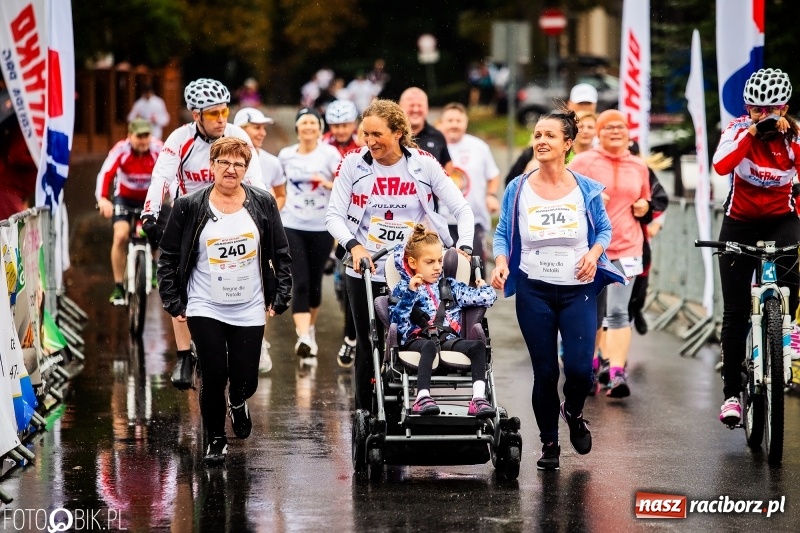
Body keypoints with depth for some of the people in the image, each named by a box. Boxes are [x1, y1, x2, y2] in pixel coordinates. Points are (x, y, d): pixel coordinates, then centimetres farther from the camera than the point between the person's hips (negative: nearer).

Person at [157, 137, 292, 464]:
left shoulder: (262, 204, 1)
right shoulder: (190, 208, -4)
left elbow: (281, 254, 7)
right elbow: (168, 257, 2)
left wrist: (280, 298, 3)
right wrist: (173, 303, -2)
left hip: (250, 311, 2)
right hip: (205, 309, -2)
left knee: (245, 381, 3)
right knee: (214, 378, -6)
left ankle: (237, 404, 40)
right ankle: (215, 441, 16)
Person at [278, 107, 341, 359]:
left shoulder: (329, 154, -3)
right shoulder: (285, 156, 6)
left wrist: (328, 183, -26)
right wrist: (276, 211, 13)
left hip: (322, 227, -1)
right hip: (292, 226, 1)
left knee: (314, 282, 10)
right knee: (300, 282, -12)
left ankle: (310, 328, 32)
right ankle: (303, 336, -20)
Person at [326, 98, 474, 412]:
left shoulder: (423, 164, -6)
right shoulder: (353, 163, -5)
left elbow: (462, 210, -1)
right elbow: (334, 215, -2)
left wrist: (464, 249, -15)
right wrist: (353, 245, -19)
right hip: (366, 272, 1)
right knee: (369, 347, 7)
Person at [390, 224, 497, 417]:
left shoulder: (450, 286, 23)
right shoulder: (403, 289, 11)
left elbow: (486, 298, 17)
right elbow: (398, 323, -6)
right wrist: (410, 293, -11)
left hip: (448, 337, 4)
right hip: (417, 338, -4)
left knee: (478, 346, -26)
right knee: (429, 346, -41)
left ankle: (479, 398, -38)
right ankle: (423, 398, -55)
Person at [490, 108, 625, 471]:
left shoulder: (586, 190, 2)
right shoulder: (518, 189, 2)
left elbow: (605, 230, 10)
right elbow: (503, 234, 6)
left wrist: (594, 253, -10)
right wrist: (501, 262, -13)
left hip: (577, 290, 0)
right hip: (534, 291, 0)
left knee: (579, 369, -11)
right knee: (544, 372, 2)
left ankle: (574, 413, 23)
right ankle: (549, 444, 18)